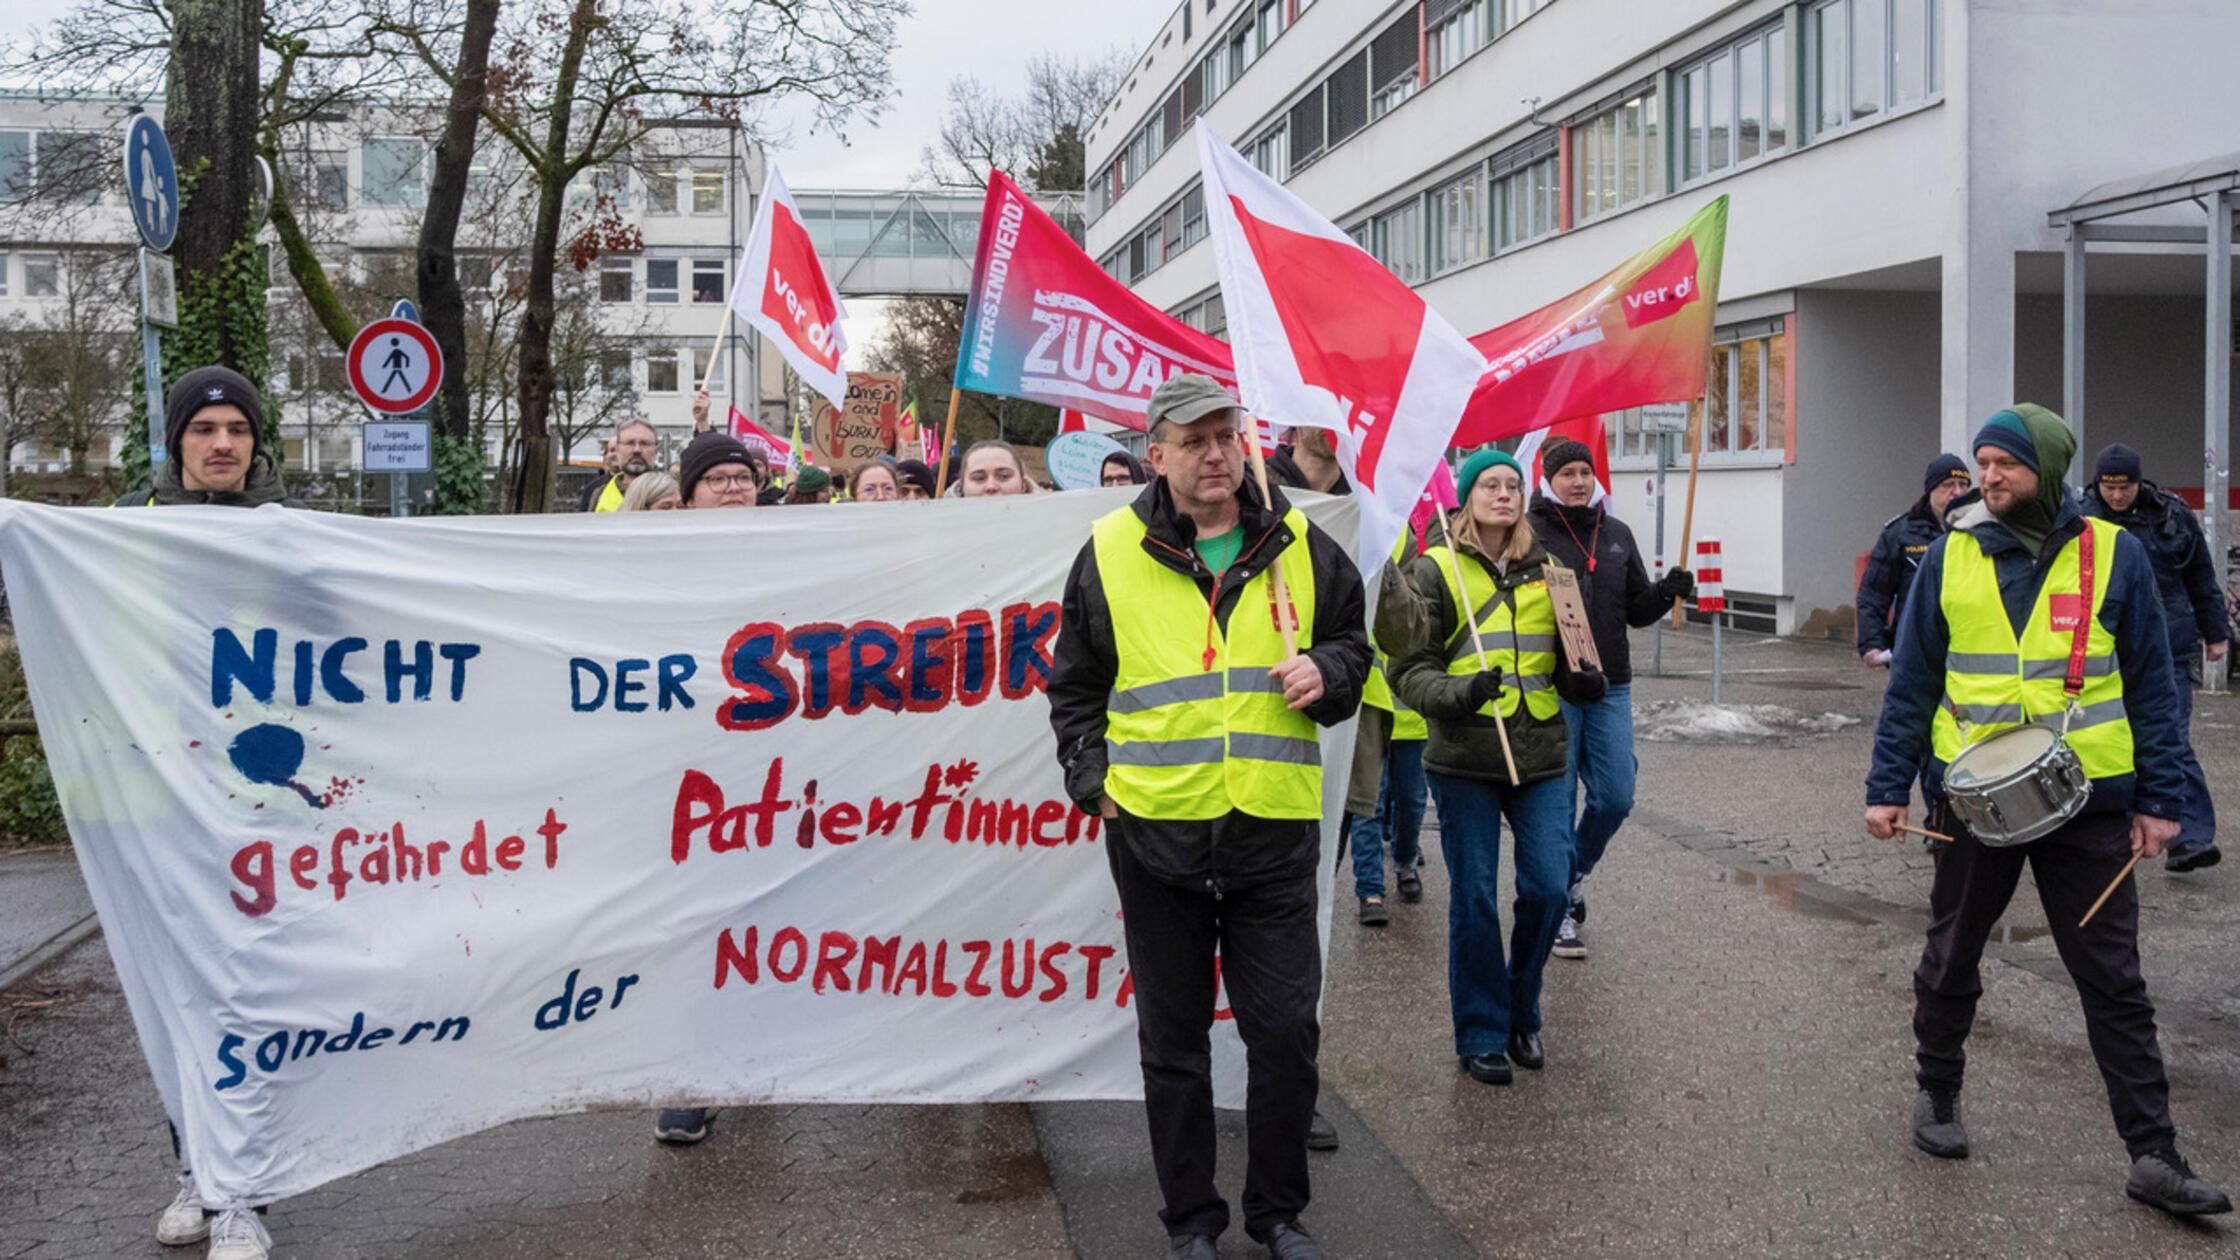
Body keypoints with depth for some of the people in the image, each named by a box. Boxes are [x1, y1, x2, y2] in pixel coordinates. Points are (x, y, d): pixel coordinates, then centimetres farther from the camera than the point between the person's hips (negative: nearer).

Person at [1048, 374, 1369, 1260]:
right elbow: (1075, 688, 10)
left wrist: (1325, 672, -6)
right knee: (1173, 1041, 10)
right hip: (1155, 831, -1)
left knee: (1286, 1030, 4)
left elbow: (1352, 645, 16)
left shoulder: (1301, 547, 5)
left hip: (1275, 831, 1)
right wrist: (1093, 780, 0)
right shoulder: (1111, 554, 1)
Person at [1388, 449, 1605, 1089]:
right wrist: (1459, 695, -22)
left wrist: (1583, 682, -2)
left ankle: (1521, 1015, 23)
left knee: (1549, 889, -1)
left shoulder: (1545, 570, 12)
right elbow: (1411, 668, -4)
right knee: (1475, 899, 1)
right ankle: (1482, 1035, 16)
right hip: (1464, 759, -3)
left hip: (1540, 754, 4)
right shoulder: (1435, 569, 0)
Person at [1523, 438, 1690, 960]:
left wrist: (1667, 590, -3)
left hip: (1609, 687, 5)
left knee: (1615, 798, 4)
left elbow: (1637, 611, 16)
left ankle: (1576, 871, 31)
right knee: (1557, 803, 2)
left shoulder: (1617, 535, 12)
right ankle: (1561, 907, 14)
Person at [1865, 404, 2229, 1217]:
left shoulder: (2114, 554, -2)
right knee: (1951, 959, 15)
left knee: (2114, 981, 3)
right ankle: (1936, 1091, 35)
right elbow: (1912, 683, 3)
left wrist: (2159, 799, -3)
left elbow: (2150, 685, 1)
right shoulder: (1950, 557, 0)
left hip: (2088, 804, -1)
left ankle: (2153, 1155, 9)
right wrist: (1888, 788, -2)